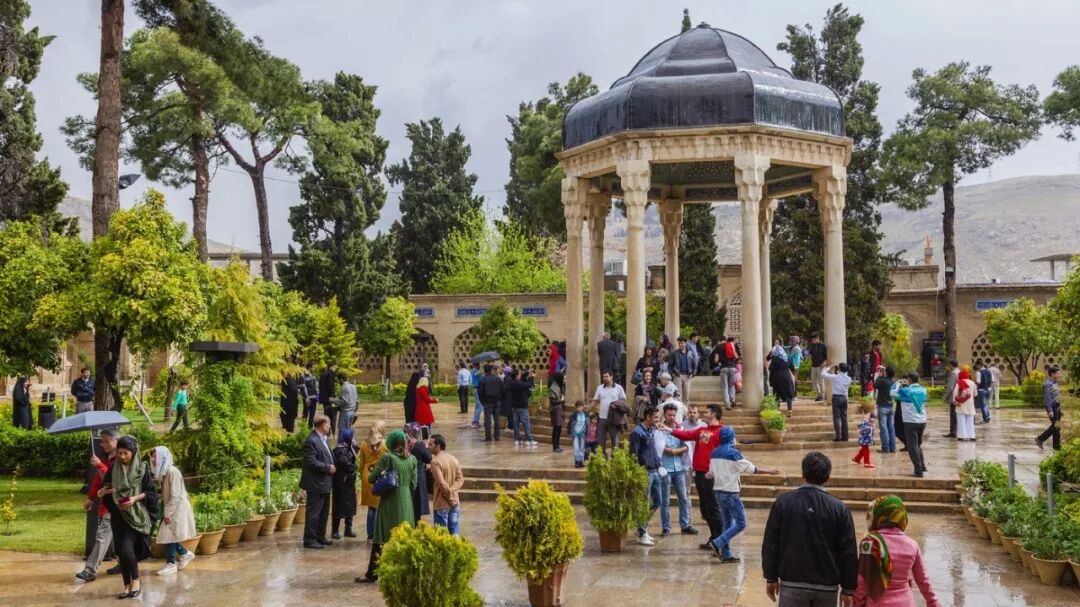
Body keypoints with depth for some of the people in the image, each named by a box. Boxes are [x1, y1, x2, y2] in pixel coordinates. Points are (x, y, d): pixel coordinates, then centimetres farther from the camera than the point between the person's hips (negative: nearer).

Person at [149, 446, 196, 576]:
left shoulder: (172, 471, -20)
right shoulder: (163, 471, 8)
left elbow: (175, 495, -21)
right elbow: (166, 494, 12)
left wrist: (168, 514, -19)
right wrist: (165, 512, 7)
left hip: (177, 508, -9)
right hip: (170, 508, 9)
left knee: (169, 535, -5)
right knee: (169, 535, 10)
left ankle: (171, 564, 4)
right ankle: (185, 554, 26)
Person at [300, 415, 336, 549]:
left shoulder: (322, 439, 12)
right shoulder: (311, 441, -18)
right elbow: (311, 462, -24)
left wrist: (332, 466, 5)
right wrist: (328, 468, -17)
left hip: (324, 483, 10)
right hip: (316, 483, -10)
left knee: (324, 512, 16)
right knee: (313, 512, -3)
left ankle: (320, 537, 26)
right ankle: (309, 539, 4)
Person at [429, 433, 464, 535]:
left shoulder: (435, 461, -16)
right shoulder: (454, 459, 8)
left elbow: (442, 483, -22)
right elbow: (460, 479, 2)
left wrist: (450, 497, -12)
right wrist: (451, 491, -8)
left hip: (442, 504, -7)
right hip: (454, 502, 7)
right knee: (454, 532, 12)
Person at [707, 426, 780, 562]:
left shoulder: (714, 453, 6)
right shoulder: (733, 453, -15)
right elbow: (752, 469, -10)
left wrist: (708, 475, 40)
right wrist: (769, 471, 2)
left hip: (718, 491, 8)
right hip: (730, 493, -8)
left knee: (727, 523, 13)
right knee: (740, 523, -3)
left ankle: (726, 554, 10)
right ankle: (717, 543, -12)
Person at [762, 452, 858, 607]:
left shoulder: (783, 502, -3)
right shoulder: (839, 509, -3)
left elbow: (770, 544, 0)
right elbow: (848, 552, -2)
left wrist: (771, 578, 9)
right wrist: (848, 589, 6)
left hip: (792, 584, -1)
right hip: (827, 587, 1)